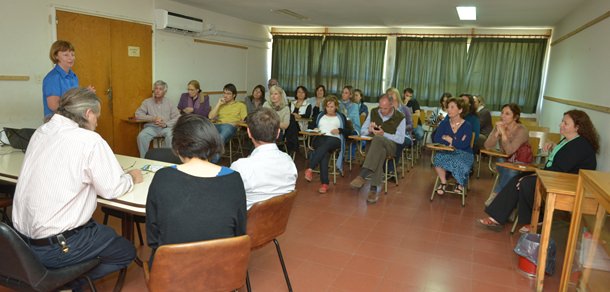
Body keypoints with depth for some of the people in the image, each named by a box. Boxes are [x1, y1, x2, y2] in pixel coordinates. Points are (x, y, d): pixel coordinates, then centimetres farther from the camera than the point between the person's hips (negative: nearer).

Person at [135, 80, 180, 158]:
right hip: (151, 127, 1)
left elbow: (177, 117, 2)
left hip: (165, 128, -1)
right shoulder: (147, 102, 11)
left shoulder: (169, 103, 11)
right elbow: (138, 114, 3)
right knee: (141, 136, -29)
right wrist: (152, 118, -11)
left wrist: (166, 124, -15)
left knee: (171, 135, -34)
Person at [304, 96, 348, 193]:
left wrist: (340, 130, -7)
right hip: (320, 138, 1)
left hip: (335, 139, -1)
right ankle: (325, 183, -46)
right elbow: (312, 126, 24)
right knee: (324, 152, -36)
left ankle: (310, 169, -55)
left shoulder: (341, 117, 22)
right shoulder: (320, 116, 30)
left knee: (326, 144, -41)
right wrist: (315, 129, 1)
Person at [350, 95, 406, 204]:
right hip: (373, 144, 2)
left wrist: (384, 134, -17)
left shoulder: (400, 117, -1)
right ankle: (375, 189, -44)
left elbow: (400, 139, -6)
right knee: (380, 151, -37)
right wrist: (369, 130, -11)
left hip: (390, 146, -2)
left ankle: (362, 175, -48)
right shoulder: (373, 112, 9)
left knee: (378, 139, -39)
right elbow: (362, 132, 13)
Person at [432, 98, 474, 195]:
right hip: (448, 152, 3)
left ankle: (461, 183, -3)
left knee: (458, 162, -35)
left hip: (464, 154, -3)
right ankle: (443, 182, -10)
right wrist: (452, 143, -20)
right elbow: (436, 139, -9)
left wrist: (447, 138, -11)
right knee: (438, 157, -30)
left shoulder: (467, 126, -9)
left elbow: (463, 145, -20)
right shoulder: (444, 123, 2)